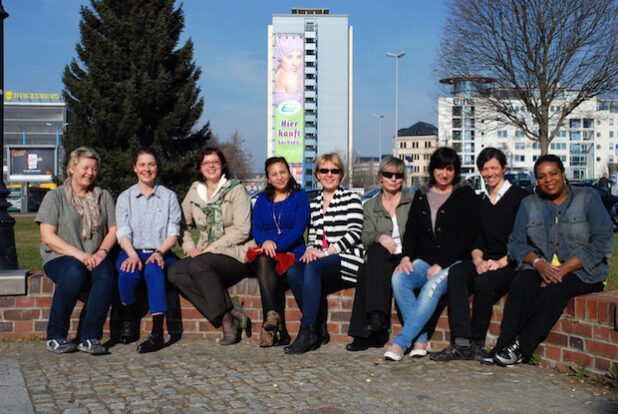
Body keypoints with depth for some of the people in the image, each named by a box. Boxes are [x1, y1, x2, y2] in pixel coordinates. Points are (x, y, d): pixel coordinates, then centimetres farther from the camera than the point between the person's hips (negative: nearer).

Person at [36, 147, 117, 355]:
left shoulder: (103, 197, 17)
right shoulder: (55, 196, 6)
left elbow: (113, 231, 13)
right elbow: (47, 236, -4)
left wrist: (102, 252, -8)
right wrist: (78, 254, -16)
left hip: (95, 259, 3)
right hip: (59, 258, -2)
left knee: (106, 274, -32)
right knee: (75, 272, -37)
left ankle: (90, 337, -28)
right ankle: (55, 337, -23)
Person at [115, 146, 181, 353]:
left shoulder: (169, 196, 12)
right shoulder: (125, 197, 13)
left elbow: (173, 233, 4)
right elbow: (123, 233, 2)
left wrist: (159, 252, -16)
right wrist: (132, 254, -19)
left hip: (161, 253, -1)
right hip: (132, 252, 1)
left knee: (153, 269, -37)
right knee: (127, 273, -34)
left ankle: (157, 332, -43)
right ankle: (130, 313, -3)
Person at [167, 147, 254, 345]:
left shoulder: (236, 189, -2)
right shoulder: (194, 191, 14)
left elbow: (242, 231, -11)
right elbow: (182, 224, 19)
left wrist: (213, 248, -16)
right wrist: (189, 247, 0)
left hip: (236, 254, -6)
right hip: (206, 254, 6)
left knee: (199, 265, -34)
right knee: (174, 272, -23)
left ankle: (227, 318, -23)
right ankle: (231, 313, -25)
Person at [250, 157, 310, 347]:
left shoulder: (300, 197, 8)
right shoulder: (262, 199, 20)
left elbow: (299, 229, -4)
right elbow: (255, 228, 10)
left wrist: (277, 246, -18)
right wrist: (265, 241, -13)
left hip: (292, 251, -3)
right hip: (266, 251, 3)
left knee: (265, 264, -34)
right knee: (263, 261, -34)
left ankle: (270, 320, -37)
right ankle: (278, 329, -45)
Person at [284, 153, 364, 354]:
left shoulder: (351, 198, 4)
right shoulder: (314, 204, 22)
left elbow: (354, 232, -7)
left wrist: (327, 253, -15)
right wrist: (310, 249, -3)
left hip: (347, 259, -5)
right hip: (320, 260, 5)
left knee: (312, 268, -34)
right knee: (293, 272, -26)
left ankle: (307, 332, -34)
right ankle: (319, 329, -20)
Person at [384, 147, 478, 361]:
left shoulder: (465, 195, 3)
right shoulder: (422, 196, 17)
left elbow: (466, 237, -5)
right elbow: (411, 230, 14)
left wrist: (440, 265, -13)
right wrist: (406, 256, -7)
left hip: (453, 262, -4)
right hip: (424, 261, 4)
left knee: (432, 287, -34)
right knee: (399, 278, -26)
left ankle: (400, 342, -33)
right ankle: (421, 339, -25)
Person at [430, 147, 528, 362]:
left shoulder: (520, 197, 3)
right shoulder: (480, 201, 20)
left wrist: (501, 262, -14)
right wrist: (478, 259, -5)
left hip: (510, 263, -5)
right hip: (484, 261, 5)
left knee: (483, 282, -34)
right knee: (456, 274, -27)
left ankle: (476, 343, -19)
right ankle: (461, 343, -34)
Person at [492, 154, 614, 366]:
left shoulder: (588, 198, 3)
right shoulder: (529, 204, 15)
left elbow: (602, 242, -6)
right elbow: (516, 243, 8)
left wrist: (563, 269, -16)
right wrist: (538, 262, -15)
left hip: (582, 271, -3)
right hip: (540, 269, 3)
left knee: (554, 290, -34)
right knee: (521, 285, -30)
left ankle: (520, 348, -30)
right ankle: (502, 347, -33)